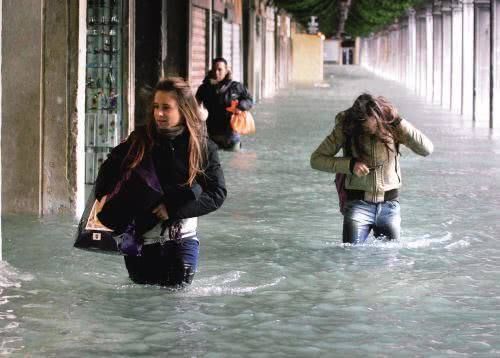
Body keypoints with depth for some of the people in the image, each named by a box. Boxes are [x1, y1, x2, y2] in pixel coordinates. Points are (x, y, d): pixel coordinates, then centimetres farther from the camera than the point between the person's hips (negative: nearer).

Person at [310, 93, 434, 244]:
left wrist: (400, 123, -21)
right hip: (358, 204, -1)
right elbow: (316, 159, -4)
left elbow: (427, 149, -13)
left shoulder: (392, 126, -6)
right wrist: (350, 165, -17)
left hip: (390, 205, 1)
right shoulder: (346, 128, -8)